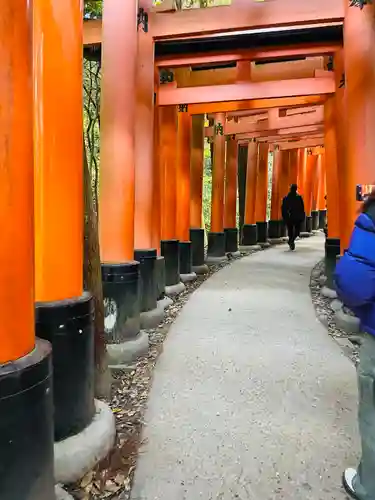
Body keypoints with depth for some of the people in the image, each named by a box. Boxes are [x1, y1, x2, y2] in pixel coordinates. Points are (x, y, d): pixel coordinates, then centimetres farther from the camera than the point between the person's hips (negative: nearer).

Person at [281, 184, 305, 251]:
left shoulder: (286, 198, 2)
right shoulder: (299, 197, -5)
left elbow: (283, 209, 2)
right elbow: (302, 208, -5)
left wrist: (284, 217, 9)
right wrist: (302, 217, 4)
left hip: (288, 217, 2)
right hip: (297, 217, -2)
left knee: (290, 231, 13)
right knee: (297, 230, 6)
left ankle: (291, 241, 16)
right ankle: (292, 240, -18)